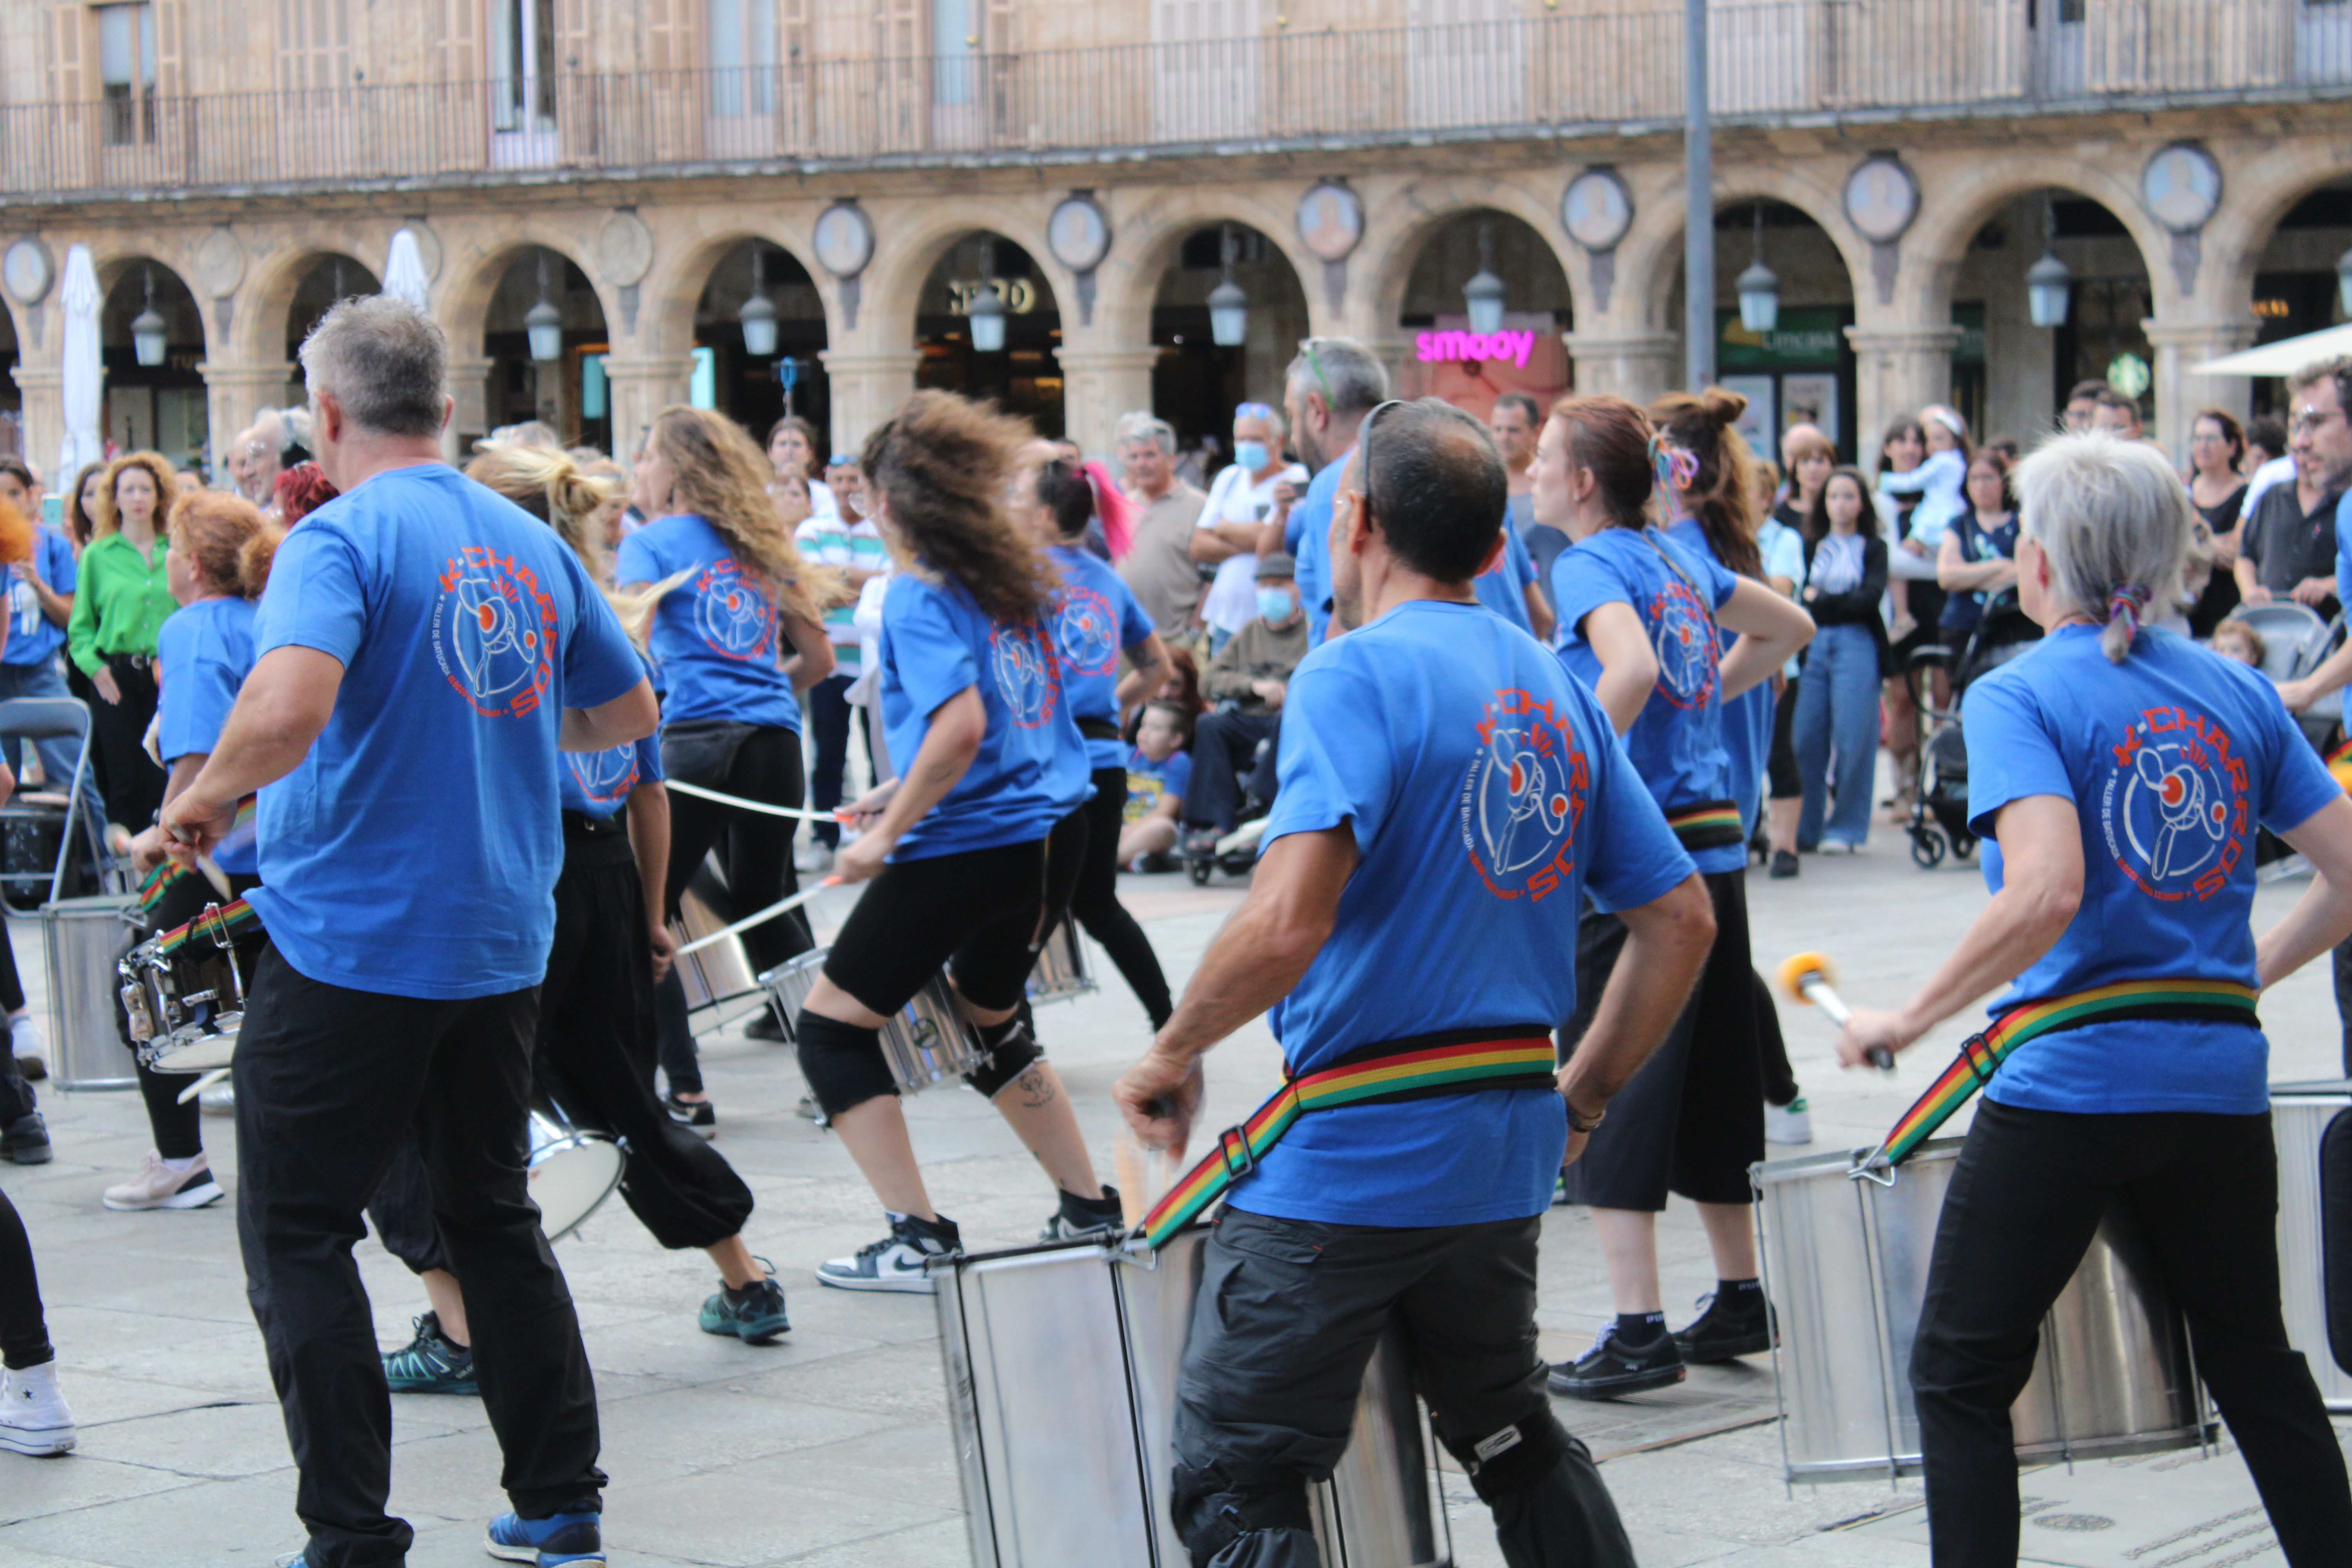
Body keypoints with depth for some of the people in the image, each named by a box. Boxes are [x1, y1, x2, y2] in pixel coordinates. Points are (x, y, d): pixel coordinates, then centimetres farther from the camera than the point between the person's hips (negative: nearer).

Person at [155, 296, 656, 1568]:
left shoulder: (339, 540, -13)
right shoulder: (532, 546, 7)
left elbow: (288, 707, -29)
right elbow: (630, 714, 18)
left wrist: (204, 800, -12)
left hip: (348, 947, -6)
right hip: (500, 944, 6)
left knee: (296, 1236, 4)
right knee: (493, 1219, 19)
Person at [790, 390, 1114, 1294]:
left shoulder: (919, 593, -13)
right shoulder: (1015, 580, 11)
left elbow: (961, 726, -25)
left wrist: (886, 834, -17)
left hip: (962, 847, -8)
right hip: (1046, 839, 8)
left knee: (833, 1026, 3)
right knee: (991, 1024, 28)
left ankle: (919, 1241, -3)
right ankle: (1089, 1209, 30)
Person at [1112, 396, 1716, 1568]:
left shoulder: (1357, 673, -13)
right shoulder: (1556, 688, 9)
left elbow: (1286, 923, -26)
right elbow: (1680, 920, 12)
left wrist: (1173, 1055, -10)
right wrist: (1584, 1099, 20)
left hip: (1345, 1162, -7)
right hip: (1503, 1160, 8)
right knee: (1515, 1444, 26)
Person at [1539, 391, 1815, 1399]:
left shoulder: (1590, 565, -10)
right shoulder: (1679, 558, 13)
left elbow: (1631, 669, -29)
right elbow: (1789, 627, 26)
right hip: (1714, 844, 8)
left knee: (1609, 1092, -3)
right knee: (1705, 1082, 17)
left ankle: (1637, 1333, -4)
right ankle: (1738, 1303, 26)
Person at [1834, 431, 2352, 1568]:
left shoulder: (2018, 696, -9)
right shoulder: (2236, 691, 7)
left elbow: (2045, 895, -24)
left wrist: (1908, 1020, -15)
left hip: (2067, 1080, -5)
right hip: (2219, 1078, 6)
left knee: (1960, 1375, 7)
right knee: (2254, 1363, 22)